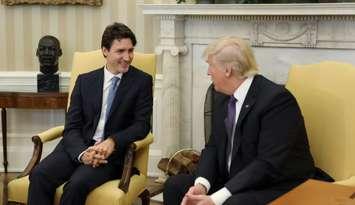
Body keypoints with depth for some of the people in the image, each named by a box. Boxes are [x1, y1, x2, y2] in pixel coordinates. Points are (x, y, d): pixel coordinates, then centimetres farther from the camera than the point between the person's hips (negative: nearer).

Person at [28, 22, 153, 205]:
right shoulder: (85, 81, 12)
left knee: (77, 183, -31)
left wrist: (112, 142, -19)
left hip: (111, 153, -3)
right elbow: (71, 127, 6)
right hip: (79, 147, 3)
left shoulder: (142, 81, 6)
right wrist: (83, 152, -16)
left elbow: (142, 124, -1)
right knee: (39, 175, -25)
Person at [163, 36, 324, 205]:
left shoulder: (277, 99, -20)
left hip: (279, 187, -7)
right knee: (175, 186, -4)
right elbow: (213, 146, 7)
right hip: (234, 182, 8)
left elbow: (269, 165, -25)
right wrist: (201, 184, -13)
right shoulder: (223, 97, 5)